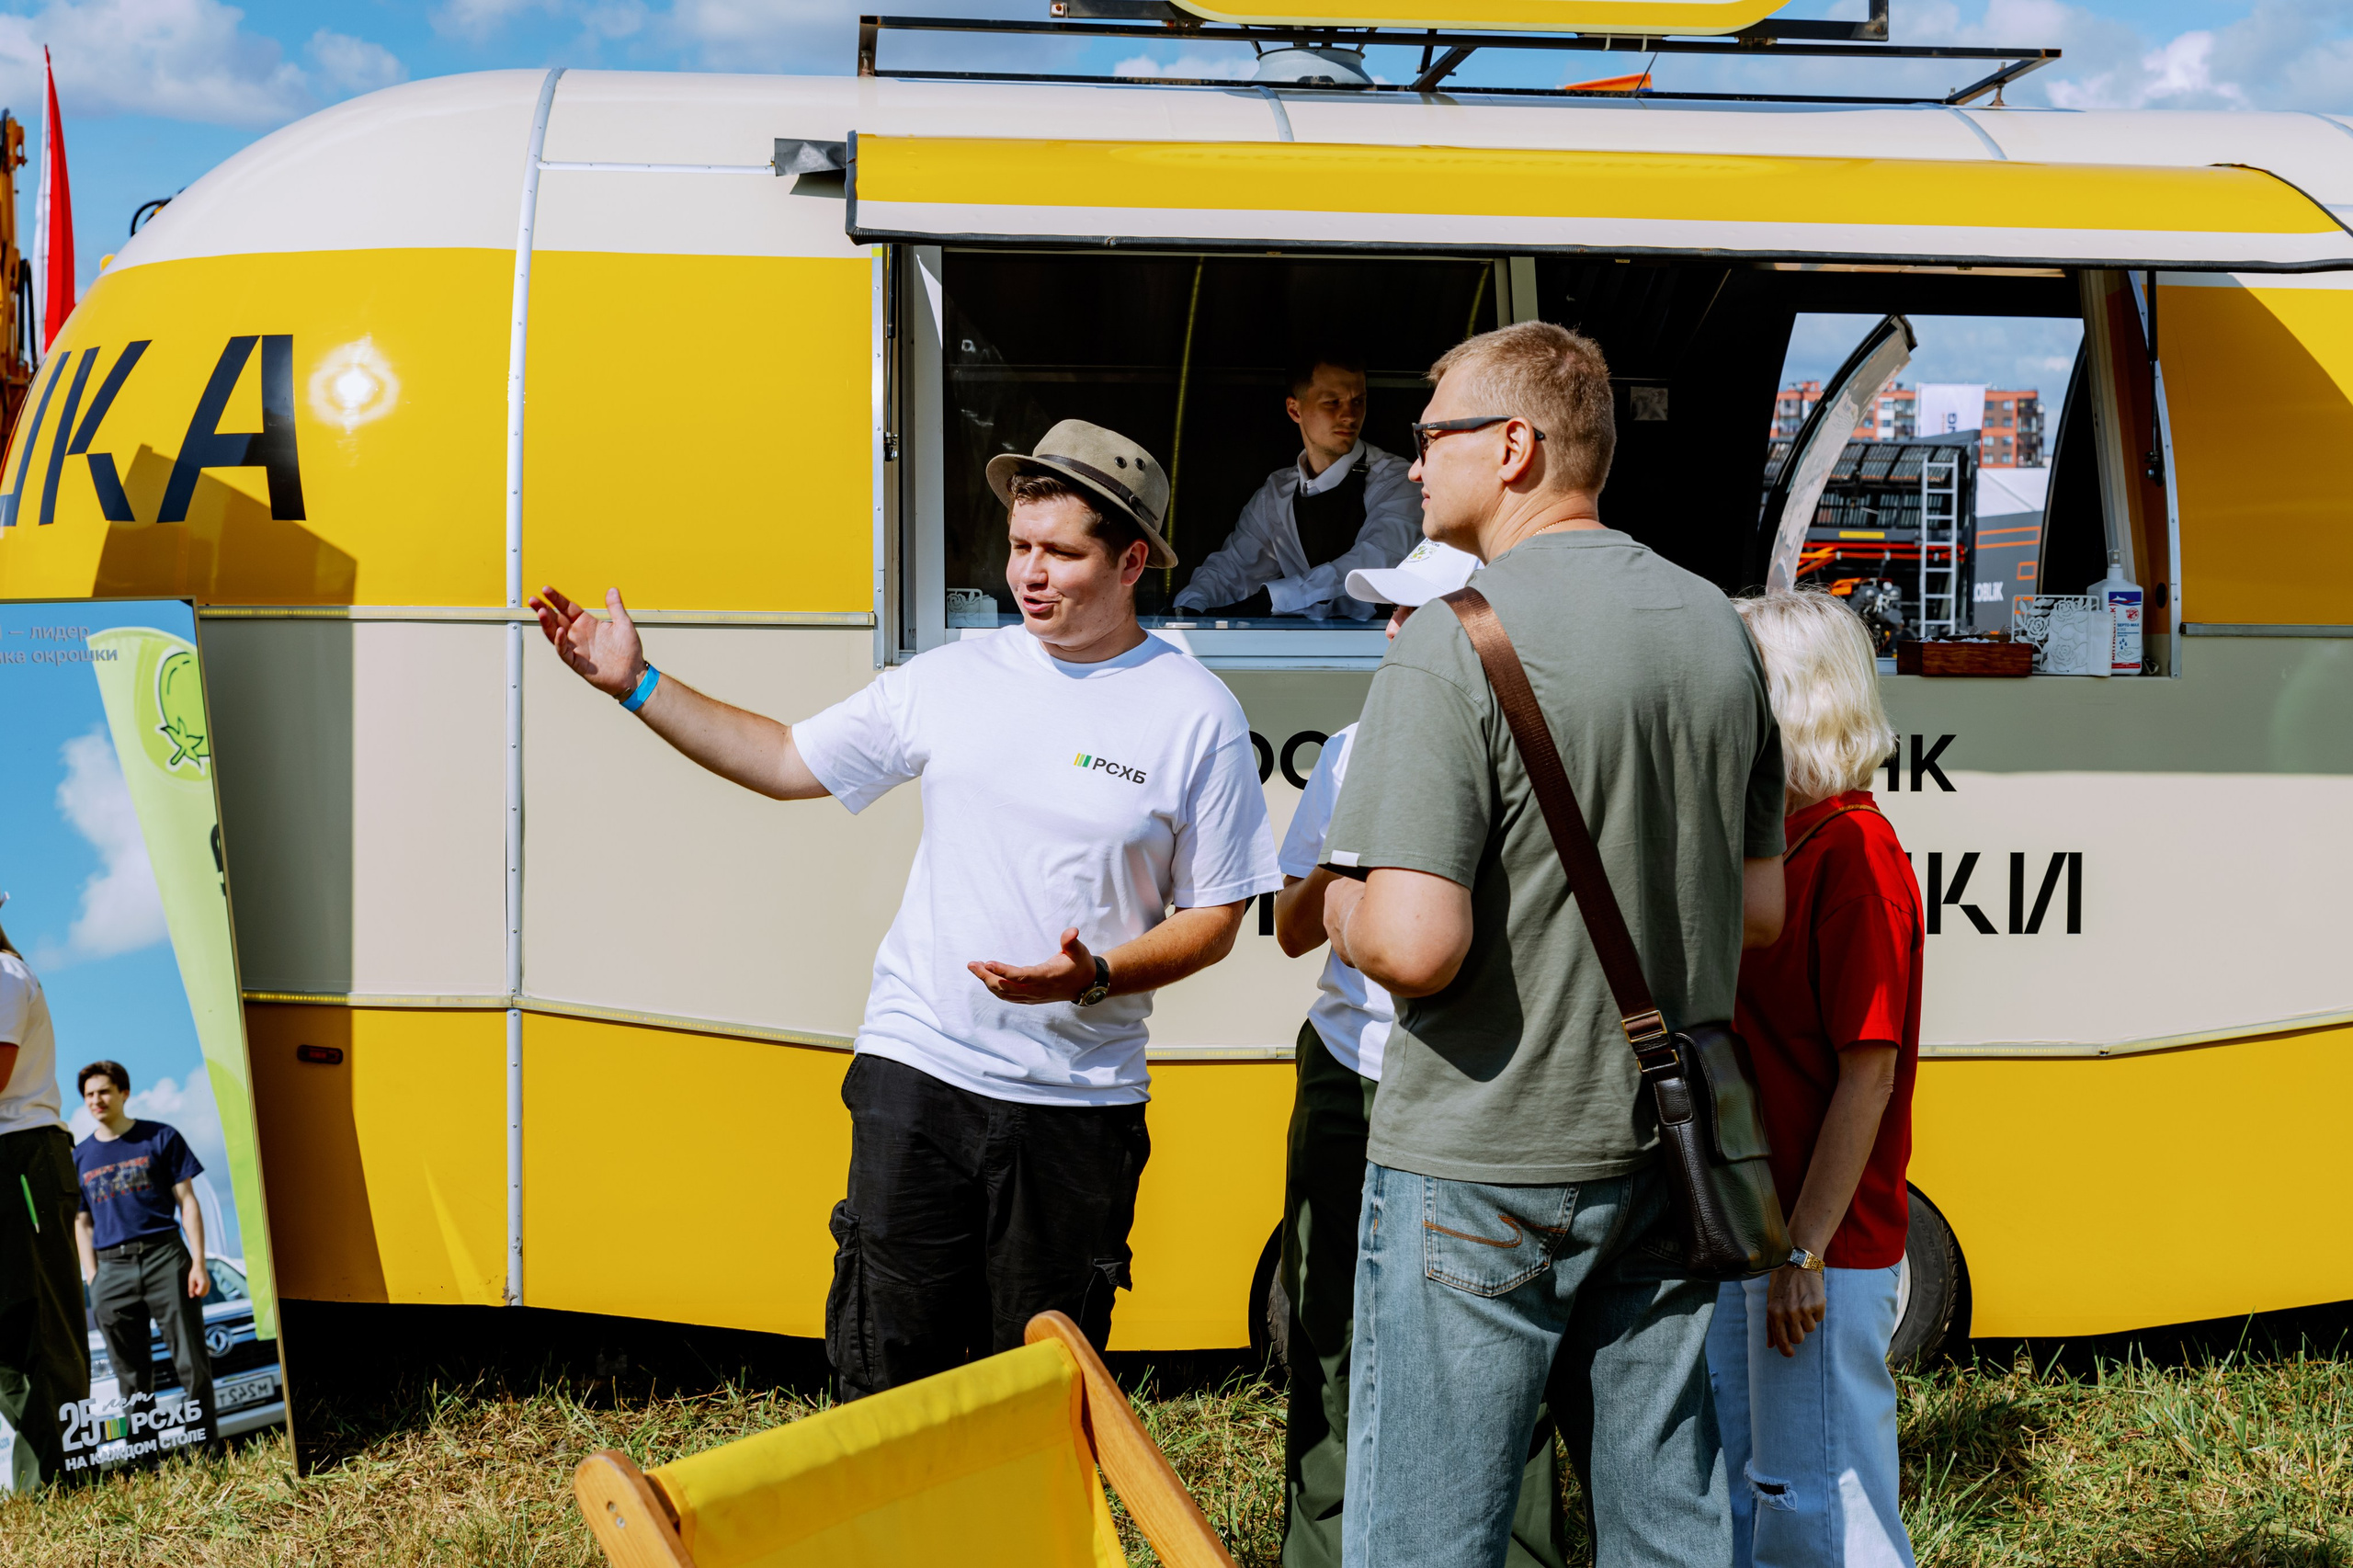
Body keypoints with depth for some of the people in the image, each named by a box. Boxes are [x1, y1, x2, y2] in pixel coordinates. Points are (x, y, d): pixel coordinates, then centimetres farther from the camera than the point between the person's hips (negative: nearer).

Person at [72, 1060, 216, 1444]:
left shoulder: (160, 1138, 5)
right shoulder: (80, 1157, 14)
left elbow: (187, 1202, 4)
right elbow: (82, 1224, 17)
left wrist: (198, 1262, -5)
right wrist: (93, 1280, 6)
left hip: (164, 1257, -3)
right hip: (112, 1269, 3)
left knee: (191, 1362, -6)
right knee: (131, 1376, 5)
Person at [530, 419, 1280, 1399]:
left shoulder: (1198, 715, -3)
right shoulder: (949, 680, 5)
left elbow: (1213, 919, 0)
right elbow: (788, 763, 14)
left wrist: (1095, 976, -17)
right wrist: (637, 686, 9)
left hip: (1078, 1102, -2)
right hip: (917, 1071, 2)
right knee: (885, 1373, 2)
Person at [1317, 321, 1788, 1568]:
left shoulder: (1458, 642, -17)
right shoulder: (1717, 631, 6)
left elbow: (1415, 945, -23)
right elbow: (1761, 910, 13)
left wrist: (1345, 909, -3)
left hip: (1484, 1169, -7)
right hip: (1664, 1153, 7)